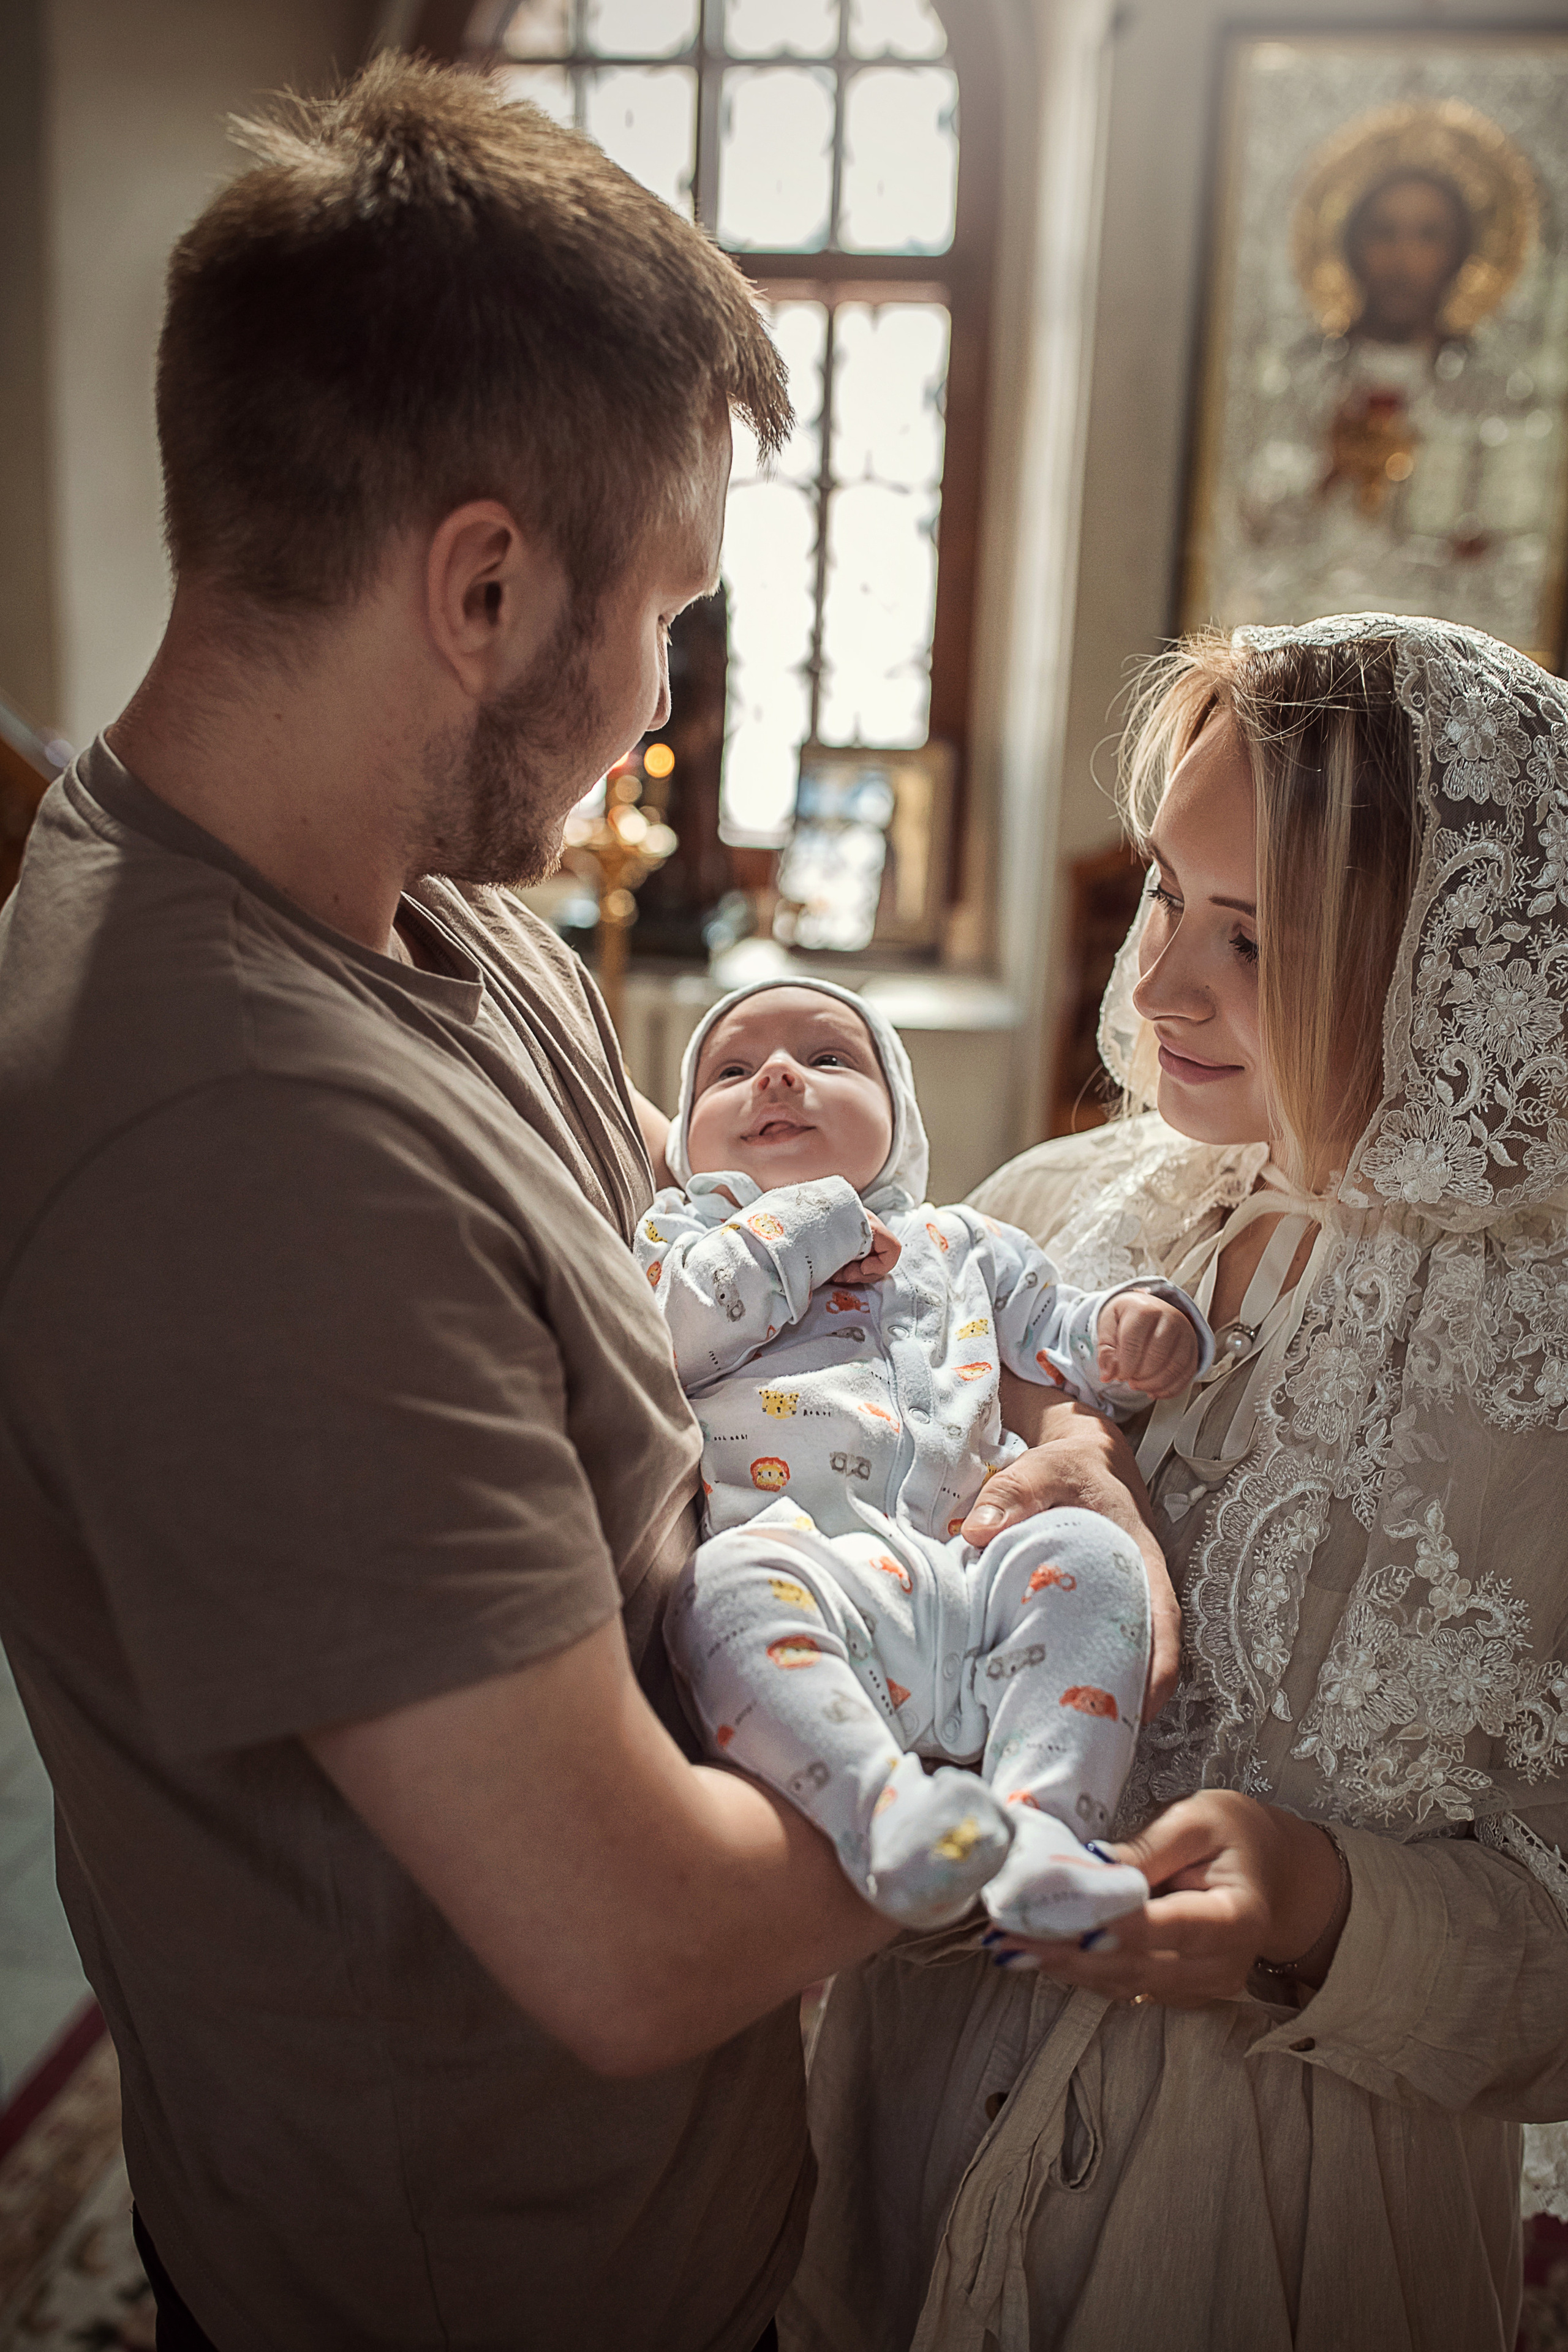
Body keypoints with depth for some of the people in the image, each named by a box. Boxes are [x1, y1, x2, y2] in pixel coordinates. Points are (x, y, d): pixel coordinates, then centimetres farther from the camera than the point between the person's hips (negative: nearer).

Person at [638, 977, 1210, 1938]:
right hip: (809, 1557, -4)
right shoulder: (683, 1229, 24)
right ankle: (883, 1807, -47)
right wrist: (810, 1227, 5)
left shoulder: (959, 1242, 34)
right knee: (736, 1578, -36)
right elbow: (669, 1335, 2)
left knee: (1086, 1551, -24)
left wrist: (1139, 1321, 10)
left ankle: (1043, 1821, -33)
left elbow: (1062, 1335, 34)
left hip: (974, 1565, 4)